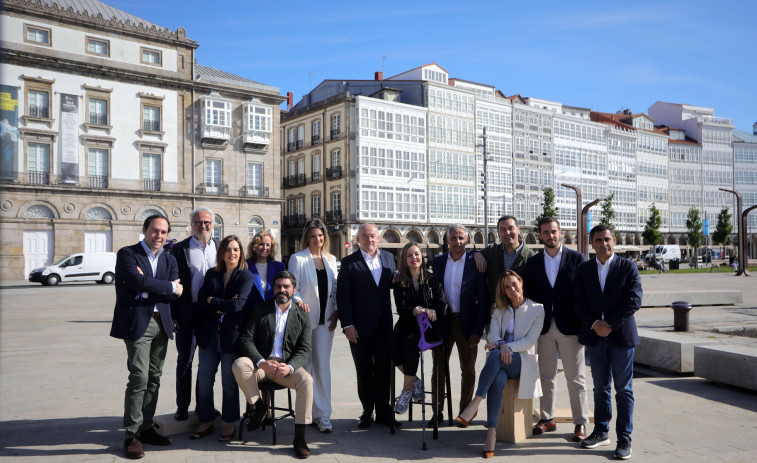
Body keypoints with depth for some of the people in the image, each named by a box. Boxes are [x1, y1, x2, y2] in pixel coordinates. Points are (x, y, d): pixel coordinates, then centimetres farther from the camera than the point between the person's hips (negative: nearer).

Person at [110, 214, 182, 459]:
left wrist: (147, 286, -12)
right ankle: (132, 434, 0)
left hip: (161, 323, 6)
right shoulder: (127, 254, -2)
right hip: (137, 322, -6)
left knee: (154, 378, 10)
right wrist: (170, 287, -10)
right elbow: (139, 282, -19)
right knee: (139, 377, -10)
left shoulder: (169, 259, 14)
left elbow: (176, 290, 0)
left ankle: (146, 428, 20)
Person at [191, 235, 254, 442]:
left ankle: (229, 424, 19)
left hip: (232, 335, -4)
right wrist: (223, 306, -12)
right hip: (209, 334, 4)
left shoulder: (246, 276, -3)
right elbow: (201, 303, 1)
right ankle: (206, 422, 21)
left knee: (229, 381, 4)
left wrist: (212, 301, -4)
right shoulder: (211, 274, 10)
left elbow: (237, 304, -15)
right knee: (204, 380, 6)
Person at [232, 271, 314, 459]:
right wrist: (262, 363, -20)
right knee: (239, 365, -31)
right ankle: (258, 405, -6)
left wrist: (289, 367, -21)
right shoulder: (259, 311, 7)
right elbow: (246, 340, -2)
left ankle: (299, 437, -21)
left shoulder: (302, 317, 8)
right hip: (261, 364, 0)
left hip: (287, 367, 0)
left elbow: (304, 350, 1)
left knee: (306, 380, -30)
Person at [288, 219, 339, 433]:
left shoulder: (331, 260, 12)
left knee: (323, 365, 1)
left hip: (325, 319, 3)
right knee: (305, 364, 4)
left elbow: (335, 288, 14)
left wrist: (336, 311, 2)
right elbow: (293, 289, -4)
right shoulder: (298, 259, 0)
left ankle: (322, 414, 4)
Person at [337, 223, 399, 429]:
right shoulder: (349, 262, -3)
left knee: (384, 369, 8)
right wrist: (347, 324, -13)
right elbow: (342, 295, -7)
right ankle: (367, 411, 21)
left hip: (383, 324, 3)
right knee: (364, 371, 9)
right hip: (360, 326, -3)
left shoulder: (388, 258, 9)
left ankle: (383, 411, 20)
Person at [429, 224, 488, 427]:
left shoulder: (475, 263, -4)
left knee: (468, 370, 9)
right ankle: (437, 412, 16)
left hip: (466, 323, -2)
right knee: (439, 368, 6)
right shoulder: (438, 261, 5)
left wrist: (478, 330, -10)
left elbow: (483, 300, -5)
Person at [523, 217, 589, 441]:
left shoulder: (577, 258, 0)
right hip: (544, 327, 3)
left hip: (570, 327, -3)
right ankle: (547, 418, 22)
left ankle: (581, 424, 12)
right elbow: (528, 295, 8)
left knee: (576, 377, 2)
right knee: (546, 376, 11)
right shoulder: (533, 262, 8)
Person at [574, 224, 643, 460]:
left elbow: (634, 300, -9)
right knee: (600, 387, 13)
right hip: (595, 336, 3)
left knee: (623, 389, 2)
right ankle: (601, 431, 25)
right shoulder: (583, 269, 7)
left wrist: (610, 324, -13)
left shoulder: (628, 267, -1)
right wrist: (595, 323, -12)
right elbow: (578, 301, 2)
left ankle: (624, 438, 10)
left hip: (621, 335, -3)